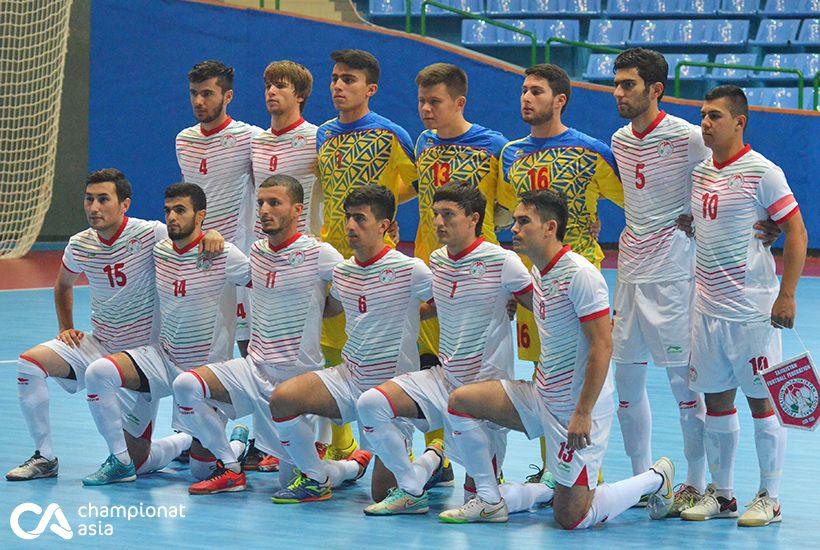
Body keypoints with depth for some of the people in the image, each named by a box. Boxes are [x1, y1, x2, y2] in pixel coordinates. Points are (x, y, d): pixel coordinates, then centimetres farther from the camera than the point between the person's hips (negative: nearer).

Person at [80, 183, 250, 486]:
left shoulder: (222, 255, -15)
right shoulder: (158, 251, 1)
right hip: (162, 356, 4)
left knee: (201, 470, -2)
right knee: (99, 372, -24)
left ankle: (240, 443, 35)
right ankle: (120, 462, -6)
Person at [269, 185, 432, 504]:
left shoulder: (409, 270, -14)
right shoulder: (342, 272, 6)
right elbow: (330, 308, 26)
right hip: (350, 378, 5)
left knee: (383, 492, -7)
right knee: (283, 397, -22)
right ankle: (316, 478, 0)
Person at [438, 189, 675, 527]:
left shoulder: (579, 274, -19)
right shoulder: (539, 271, 9)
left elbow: (602, 346, -22)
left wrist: (583, 413, -24)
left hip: (577, 407, -9)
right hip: (541, 396, 9)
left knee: (571, 518, -7)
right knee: (460, 402, 0)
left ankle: (656, 478, 15)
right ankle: (489, 502, 9)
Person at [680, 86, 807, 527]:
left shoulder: (762, 172, -10)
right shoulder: (698, 173, 9)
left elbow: (796, 232, -10)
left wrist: (786, 296, -15)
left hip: (752, 309, -6)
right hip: (707, 307, 6)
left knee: (762, 401, 0)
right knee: (716, 400, 10)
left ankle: (769, 499, 7)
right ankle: (720, 494, 20)